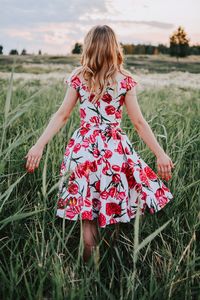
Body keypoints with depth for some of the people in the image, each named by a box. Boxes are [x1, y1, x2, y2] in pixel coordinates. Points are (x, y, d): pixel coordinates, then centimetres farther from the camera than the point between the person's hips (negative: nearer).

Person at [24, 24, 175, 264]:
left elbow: (61, 116, -1)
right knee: (115, 206, 13)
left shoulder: (78, 77, 0)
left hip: (83, 147, 1)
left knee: (87, 212, 9)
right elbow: (139, 123, -3)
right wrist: (160, 154, 3)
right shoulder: (125, 80, -3)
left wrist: (39, 145, 4)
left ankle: (90, 262, 18)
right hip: (114, 149, -1)